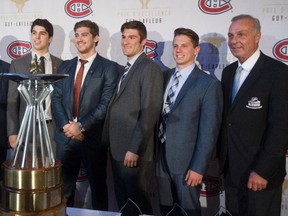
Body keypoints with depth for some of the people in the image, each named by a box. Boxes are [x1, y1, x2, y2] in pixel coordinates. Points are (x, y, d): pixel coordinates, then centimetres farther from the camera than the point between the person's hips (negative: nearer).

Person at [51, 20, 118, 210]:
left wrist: (81, 126, -16)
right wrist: (66, 124, -9)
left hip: (93, 137, -4)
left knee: (98, 187, 11)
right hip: (65, 136, 4)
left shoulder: (109, 67, -3)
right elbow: (56, 98, 7)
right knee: (64, 187, 13)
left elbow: (106, 104, -11)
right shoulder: (65, 66, 13)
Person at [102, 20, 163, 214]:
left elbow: (149, 112, -18)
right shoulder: (126, 70, 16)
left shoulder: (150, 68, -11)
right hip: (117, 150, 8)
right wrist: (109, 141, 10)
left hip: (135, 152, -8)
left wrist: (134, 149, -20)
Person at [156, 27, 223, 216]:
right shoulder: (165, 77, 7)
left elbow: (209, 130, -13)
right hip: (161, 158, 5)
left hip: (186, 161, -5)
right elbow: (158, 115, 8)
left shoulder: (209, 83, -10)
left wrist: (198, 168, -15)